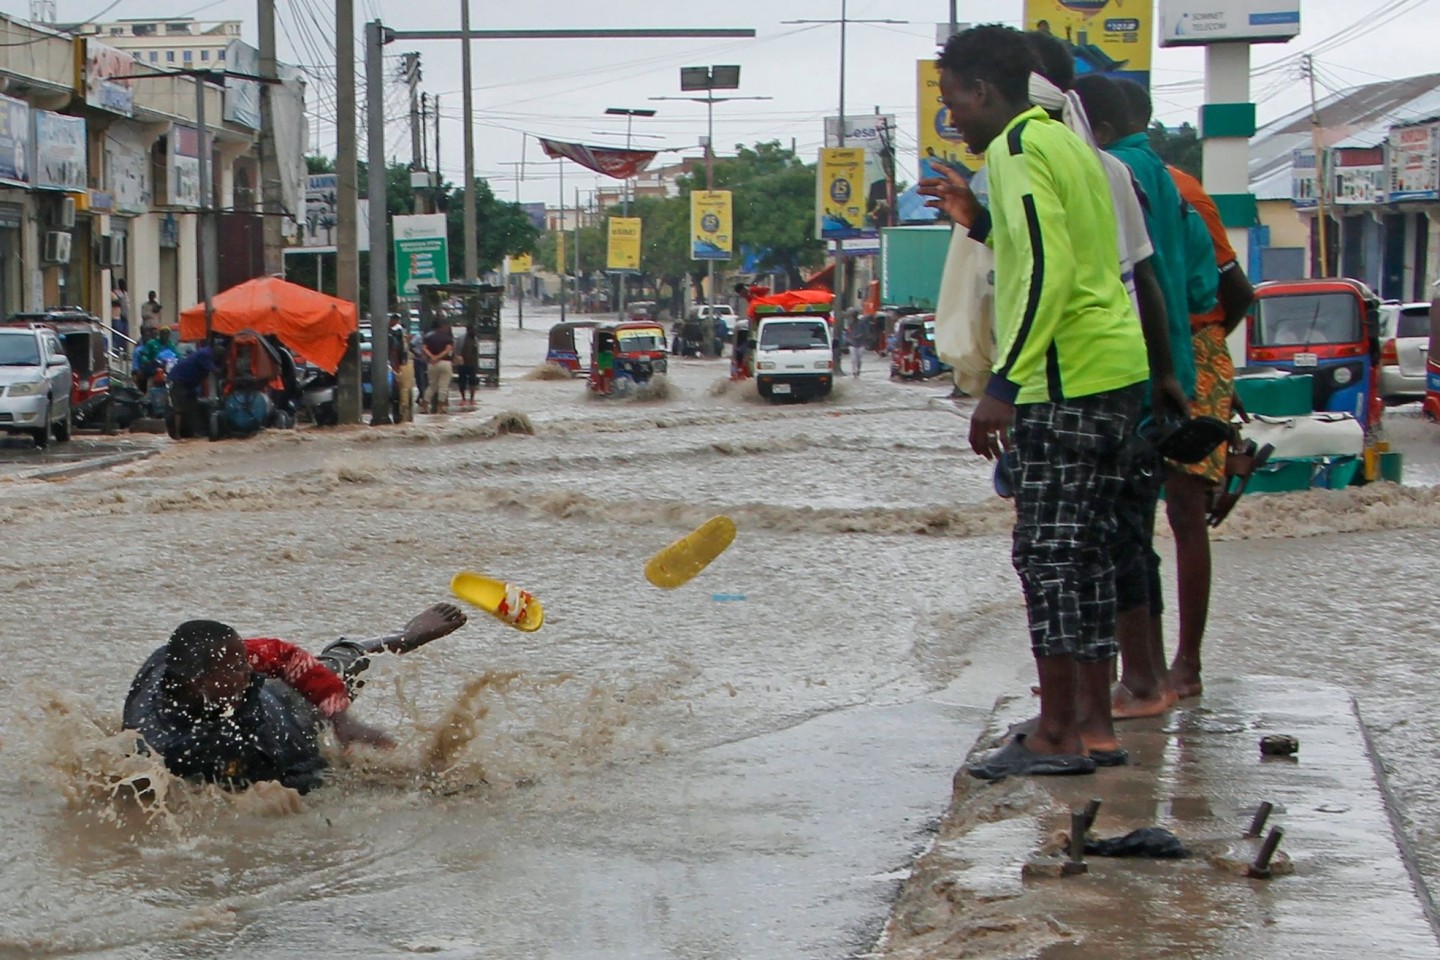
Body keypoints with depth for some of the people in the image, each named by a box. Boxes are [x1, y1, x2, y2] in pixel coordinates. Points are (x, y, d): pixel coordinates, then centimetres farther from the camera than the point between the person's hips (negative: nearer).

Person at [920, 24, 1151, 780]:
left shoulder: (1018, 149, -10)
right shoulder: (1066, 142, 19)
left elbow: (1047, 272, -20)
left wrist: (1003, 385, -22)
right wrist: (981, 221, 22)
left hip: (1066, 377, -10)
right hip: (1116, 368, 10)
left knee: (1047, 550, -6)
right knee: (1084, 548, 13)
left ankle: (1056, 736, -4)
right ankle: (1091, 720, 18)